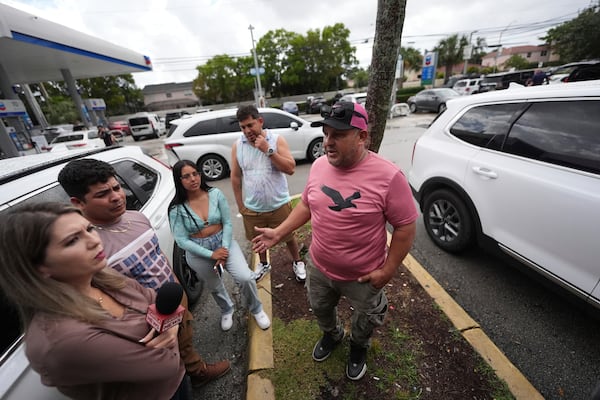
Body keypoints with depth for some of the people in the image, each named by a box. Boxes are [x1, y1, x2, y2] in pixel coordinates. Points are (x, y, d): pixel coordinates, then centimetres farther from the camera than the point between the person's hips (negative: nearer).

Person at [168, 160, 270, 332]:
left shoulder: (216, 194, -10)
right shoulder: (177, 208, -13)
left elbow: (227, 223, -7)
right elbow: (182, 240, -14)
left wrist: (225, 248, -17)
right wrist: (211, 254, -19)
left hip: (224, 242, 0)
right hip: (198, 252, 1)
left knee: (245, 277, -16)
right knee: (214, 287, 21)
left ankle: (257, 310, 15)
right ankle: (227, 311, 54)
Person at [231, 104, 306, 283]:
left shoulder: (277, 140, -10)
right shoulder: (237, 146, -3)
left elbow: (291, 168, -18)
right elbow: (236, 177, 4)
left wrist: (268, 150, -24)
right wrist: (240, 204, 5)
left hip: (279, 204, -2)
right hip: (252, 207, 3)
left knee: (288, 237, 15)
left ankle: (297, 262, 42)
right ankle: (263, 263, 50)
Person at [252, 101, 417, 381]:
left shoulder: (388, 176, -25)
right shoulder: (319, 165, -9)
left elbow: (405, 226, -16)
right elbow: (306, 204, 3)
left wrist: (388, 270, -15)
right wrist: (278, 233, -2)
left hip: (363, 276, -3)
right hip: (319, 268, 5)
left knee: (363, 322, 26)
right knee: (320, 310, 30)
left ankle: (358, 347, 62)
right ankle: (332, 335, 64)